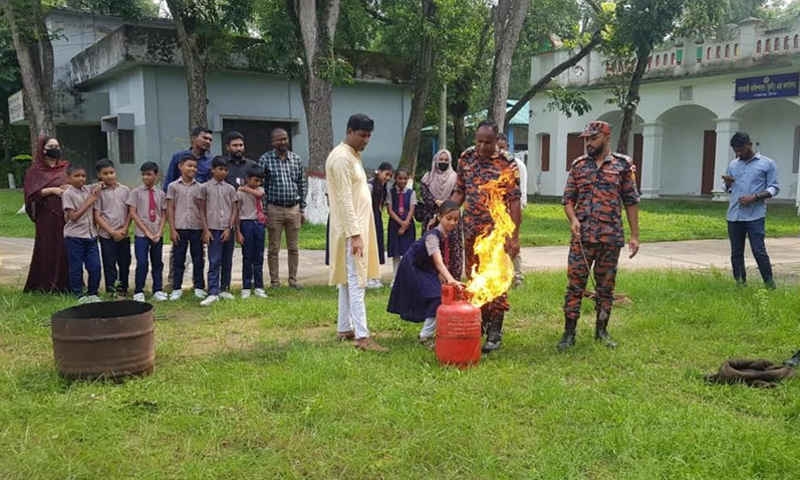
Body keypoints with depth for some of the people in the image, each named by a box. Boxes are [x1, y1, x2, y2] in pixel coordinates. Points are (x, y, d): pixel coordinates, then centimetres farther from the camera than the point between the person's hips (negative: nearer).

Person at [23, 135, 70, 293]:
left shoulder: (66, 167, 12)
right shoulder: (35, 171, 3)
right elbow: (31, 193, -6)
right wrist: (52, 190, -16)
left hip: (66, 214, 2)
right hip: (47, 217, -2)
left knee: (67, 249, 0)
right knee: (48, 250, -2)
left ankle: (67, 284, 7)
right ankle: (47, 286, 4)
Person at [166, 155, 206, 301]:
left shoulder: (199, 187, 6)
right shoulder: (173, 186, 3)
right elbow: (170, 209, 1)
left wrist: (205, 228, 3)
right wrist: (172, 229, -5)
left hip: (197, 228, 2)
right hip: (180, 228, -1)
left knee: (198, 259, 7)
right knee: (178, 260, 4)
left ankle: (199, 287, 16)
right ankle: (177, 289, 12)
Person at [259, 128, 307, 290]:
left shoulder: (296, 159, 6)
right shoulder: (265, 159, -3)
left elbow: (302, 185, 10)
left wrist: (302, 209, 7)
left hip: (293, 208, 3)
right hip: (274, 209, -3)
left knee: (294, 247, 8)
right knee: (273, 248, 4)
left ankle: (293, 279, 18)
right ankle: (275, 281, 12)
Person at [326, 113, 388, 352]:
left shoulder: (353, 155, 16)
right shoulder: (341, 158, -16)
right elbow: (344, 199, -21)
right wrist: (354, 234, -24)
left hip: (358, 227, 10)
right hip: (351, 229, -10)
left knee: (349, 279, 13)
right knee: (357, 281, -10)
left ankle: (345, 328, 21)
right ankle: (361, 335, -8)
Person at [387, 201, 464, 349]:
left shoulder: (447, 234, -5)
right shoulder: (432, 236, -31)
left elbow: (442, 260, 4)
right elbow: (438, 262, -45)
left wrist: (441, 274, -12)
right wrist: (450, 279, -60)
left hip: (426, 269, 8)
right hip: (413, 269, -8)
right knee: (438, 298, -19)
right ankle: (426, 336, -5)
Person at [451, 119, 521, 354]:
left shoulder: (507, 165, -8)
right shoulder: (466, 158, 6)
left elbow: (514, 202, -9)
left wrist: (514, 237, -13)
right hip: (471, 229, 5)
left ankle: (495, 333, 6)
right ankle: (476, 324, 26)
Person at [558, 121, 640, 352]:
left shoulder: (623, 165, 3)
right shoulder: (578, 165, 7)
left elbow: (631, 202, 4)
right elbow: (568, 198, 8)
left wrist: (635, 235, 0)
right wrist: (573, 219, -11)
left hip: (611, 237, 0)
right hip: (582, 236, 1)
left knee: (606, 286, 9)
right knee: (575, 284, -1)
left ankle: (601, 330, 23)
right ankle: (569, 333, 7)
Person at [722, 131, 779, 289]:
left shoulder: (767, 163, 1)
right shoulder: (733, 165, 14)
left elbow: (774, 188, -1)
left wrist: (754, 197, -15)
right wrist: (728, 183, -1)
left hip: (755, 216, -5)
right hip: (734, 216, 5)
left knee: (759, 251, -9)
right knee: (736, 253, 7)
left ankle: (770, 284, 2)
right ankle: (739, 284, 14)